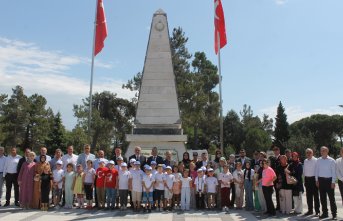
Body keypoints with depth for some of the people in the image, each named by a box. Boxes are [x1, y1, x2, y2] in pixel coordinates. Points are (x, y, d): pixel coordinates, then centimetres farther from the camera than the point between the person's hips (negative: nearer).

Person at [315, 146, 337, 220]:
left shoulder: (331, 160, -4)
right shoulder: (318, 160, 6)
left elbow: (334, 172, -5)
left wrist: (333, 182, -9)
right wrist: (317, 180, 7)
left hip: (329, 180, -4)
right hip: (321, 180, 4)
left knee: (331, 198, 0)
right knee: (322, 198, 10)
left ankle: (334, 214, 8)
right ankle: (325, 213, 20)